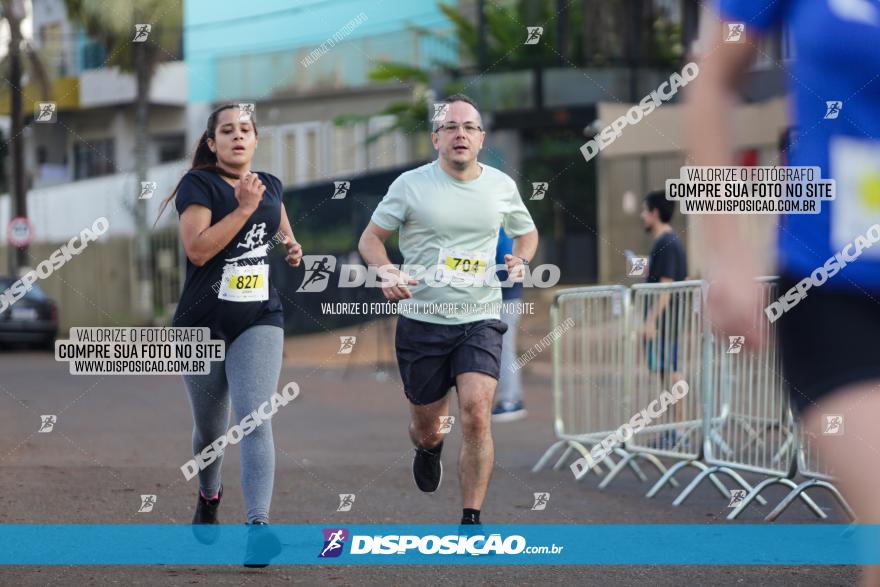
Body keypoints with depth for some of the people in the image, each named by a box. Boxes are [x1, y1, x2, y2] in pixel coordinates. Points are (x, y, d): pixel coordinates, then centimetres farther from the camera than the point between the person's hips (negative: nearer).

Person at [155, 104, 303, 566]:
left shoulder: (269, 185, 9)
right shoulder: (198, 185, -6)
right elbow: (197, 249, -19)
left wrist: (291, 244, 11)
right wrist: (245, 207, -22)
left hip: (260, 320, 2)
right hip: (202, 323, -2)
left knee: (255, 418, -17)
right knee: (210, 427, 12)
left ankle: (258, 524, -26)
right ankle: (208, 497, 43)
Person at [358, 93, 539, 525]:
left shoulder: (501, 186, 5)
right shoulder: (411, 185, -3)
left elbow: (527, 231, 23)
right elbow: (370, 237, 5)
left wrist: (520, 260, 1)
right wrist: (387, 273, -15)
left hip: (480, 319, 0)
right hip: (421, 320, 0)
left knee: (476, 414, -19)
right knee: (425, 423, 11)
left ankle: (471, 521, -10)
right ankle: (428, 450, 52)